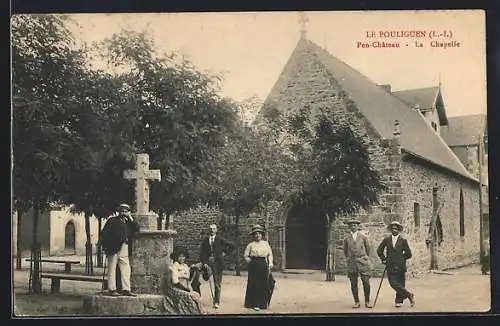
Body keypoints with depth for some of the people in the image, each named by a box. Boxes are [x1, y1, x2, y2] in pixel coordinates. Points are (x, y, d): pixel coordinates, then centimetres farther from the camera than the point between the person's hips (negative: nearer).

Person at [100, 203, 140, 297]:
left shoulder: (128, 222, 19)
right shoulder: (112, 220, 5)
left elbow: (137, 229, 7)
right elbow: (104, 233, 0)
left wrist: (130, 218, 3)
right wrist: (106, 246, -9)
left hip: (124, 248, 5)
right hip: (113, 248, -5)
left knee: (126, 269, 1)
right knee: (112, 269, -2)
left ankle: (126, 290, 3)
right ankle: (112, 290, 0)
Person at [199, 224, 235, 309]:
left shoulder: (220, 239, 4)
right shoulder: (205, 241, 8)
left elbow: (232, 246, 7)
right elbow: (202, 253, 4)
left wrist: (225, 252, 3)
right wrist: (204, 262, -8)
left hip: (218, 263, 0)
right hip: (208, 262, 0)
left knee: (218, 283, 2)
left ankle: (216, 301, 9)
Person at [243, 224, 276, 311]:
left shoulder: (265, 243, 11)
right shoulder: (251, 244, 4)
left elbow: (270, 254, 10)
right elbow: (245, 255, 6)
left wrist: (270, 263, -1)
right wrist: (251, 262, -5)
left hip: (264, 265, 3)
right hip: (254, 266, -3)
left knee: (264, 284, 3)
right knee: (255, 284, -4)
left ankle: (263, 303, 12)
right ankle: (254, 304, 0)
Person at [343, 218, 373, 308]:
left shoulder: (363, 237, 5)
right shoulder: (346, 239, 7)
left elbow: (369, 248, 14)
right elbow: (345, 251, 18)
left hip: (363, 262, -1)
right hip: (351, 264, 1)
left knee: (366, 283, -6)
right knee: (353, 284, 1)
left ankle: (367, 301, 7)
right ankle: (356, 302, 11)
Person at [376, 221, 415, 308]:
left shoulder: (403, 241, 3)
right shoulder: (386, 240, 8)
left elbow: (408, 254, 7)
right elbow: (379, 251, 17)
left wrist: (401, 258, 7)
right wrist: (384, 259, 11)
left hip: (400, 267, -1)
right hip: (390, 267, 1)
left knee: (400, 284, -2)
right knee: (393, 283, -8)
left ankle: (399, 300, 7)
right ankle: (409, 295, 1)